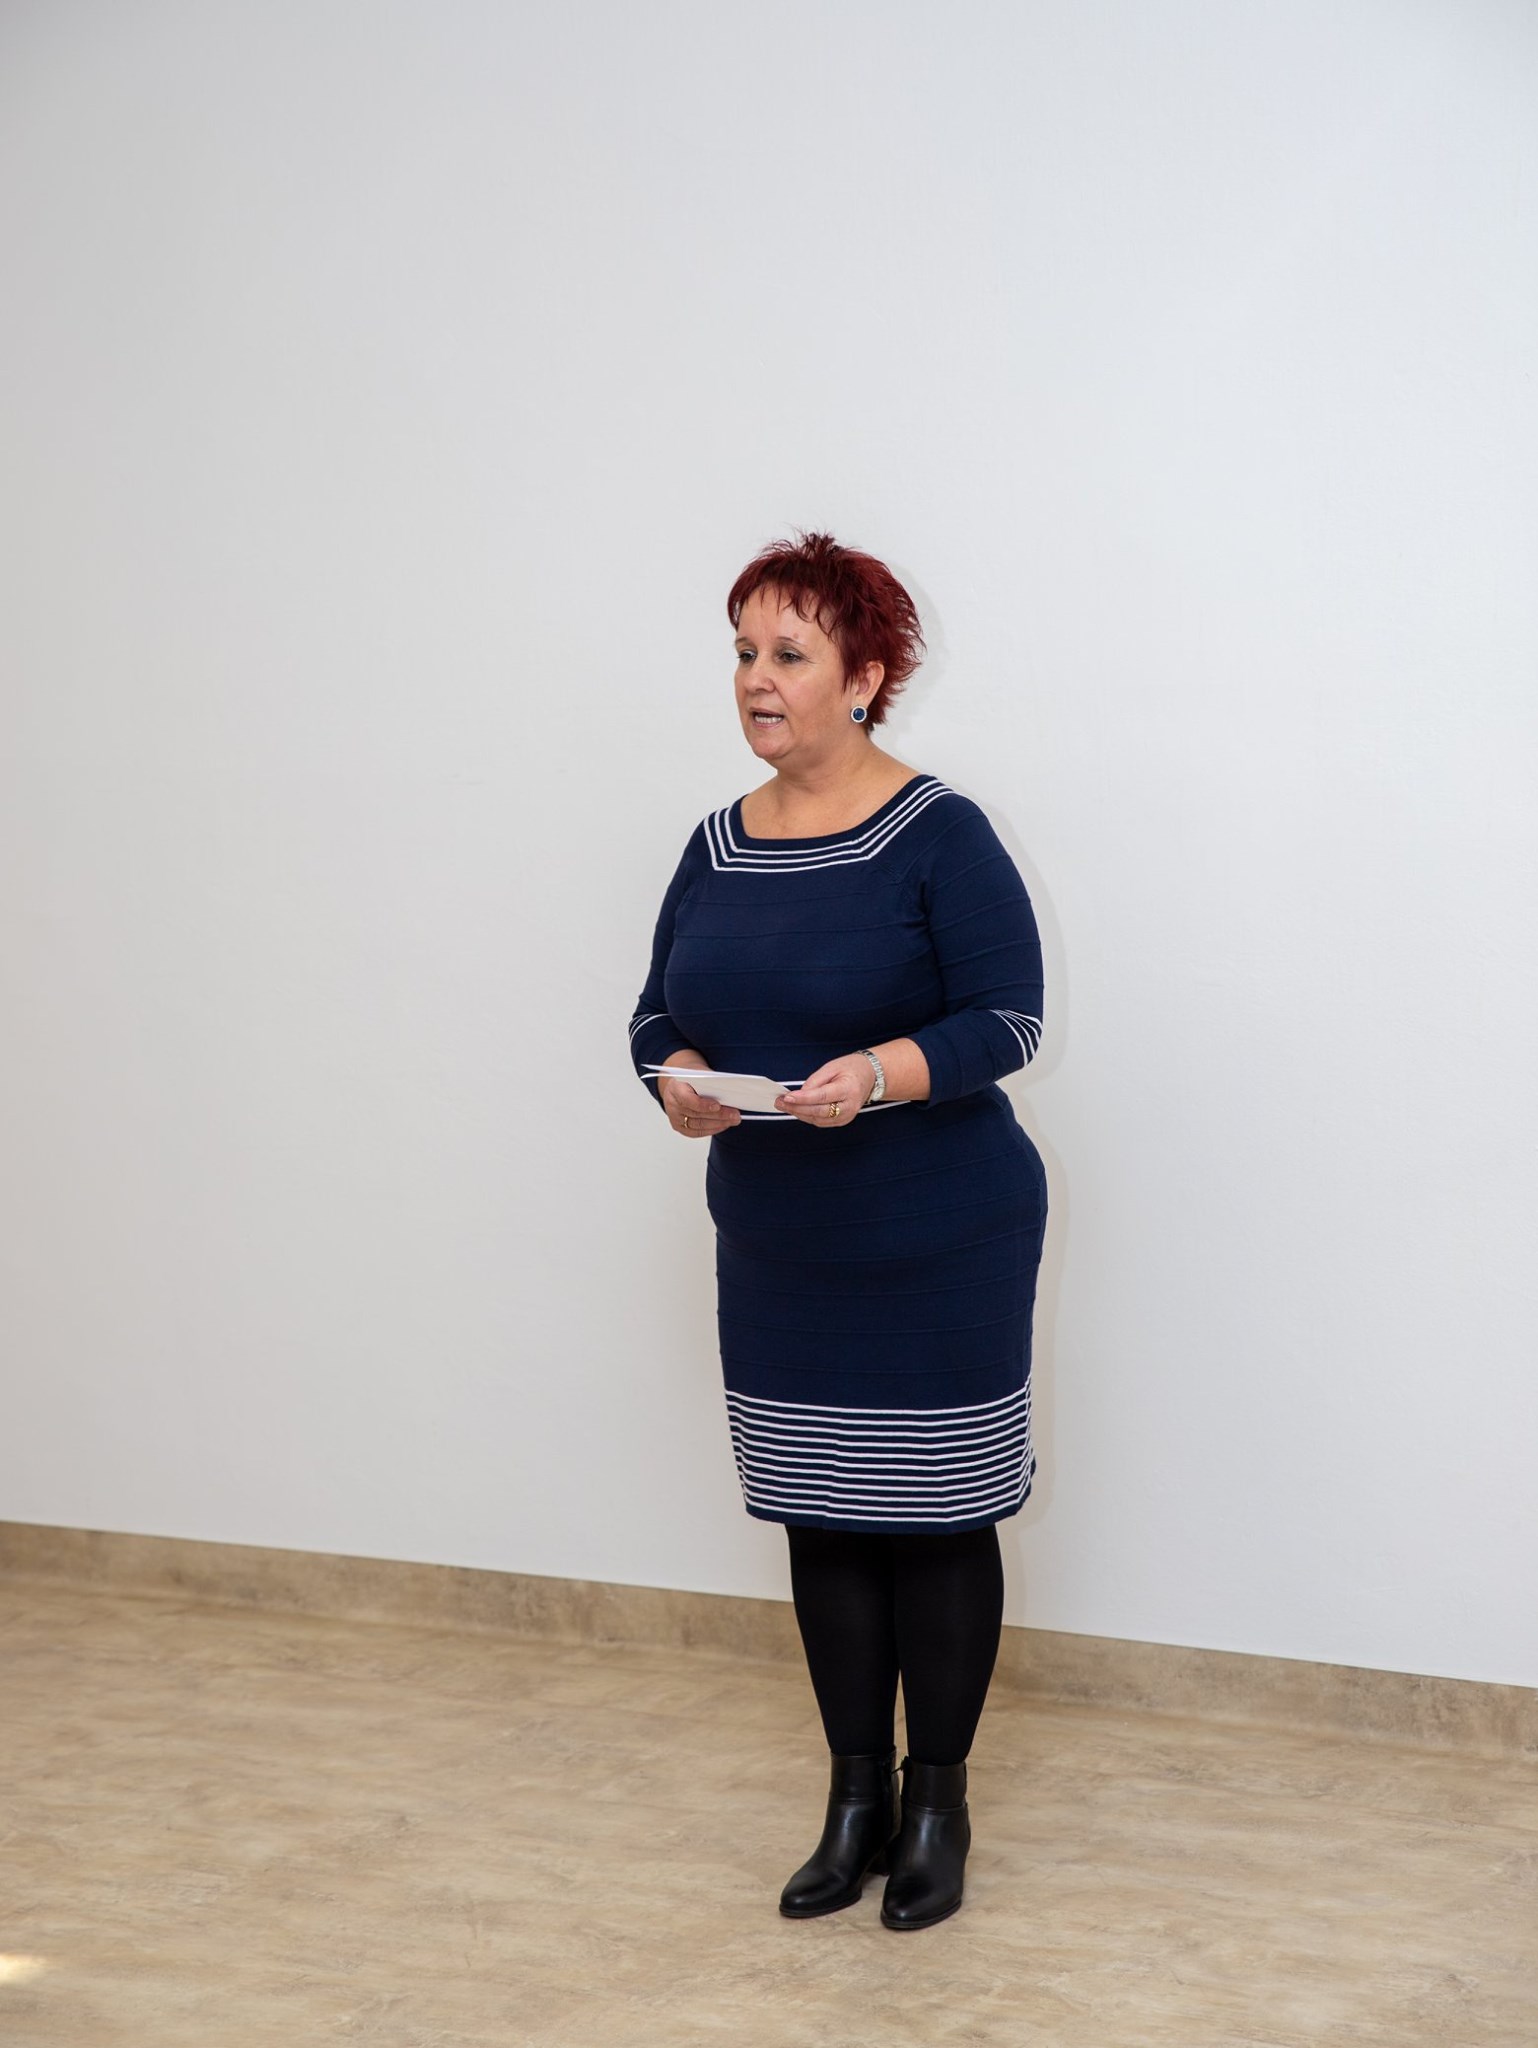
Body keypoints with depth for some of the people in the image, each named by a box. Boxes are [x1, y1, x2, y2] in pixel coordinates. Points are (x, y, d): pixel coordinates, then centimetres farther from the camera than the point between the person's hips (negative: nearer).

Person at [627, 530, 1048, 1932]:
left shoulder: (939, 837, -12)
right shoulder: (718, 846, 6)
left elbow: (1008, 1017, -15)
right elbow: (661, 1016, 10)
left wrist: (880, 1073, -30)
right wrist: (678, 1080, -12)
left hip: (941, 1252, -5)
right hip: (777, 1257, 6)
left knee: (937, 1522, 4)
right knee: (822, 1524, 12)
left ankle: (937, 1804, 18)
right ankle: (856, 1801, 24)